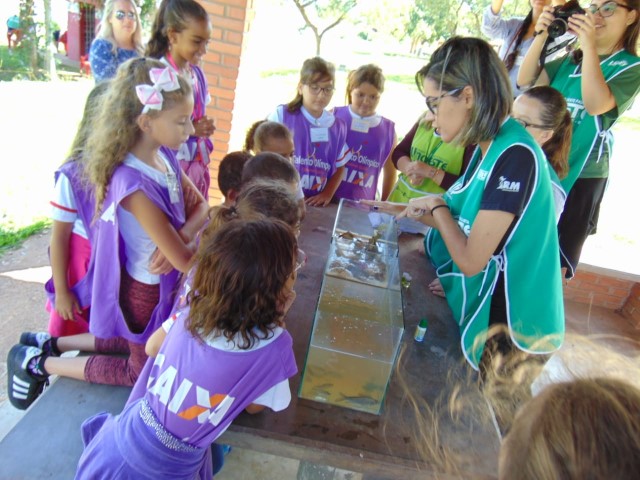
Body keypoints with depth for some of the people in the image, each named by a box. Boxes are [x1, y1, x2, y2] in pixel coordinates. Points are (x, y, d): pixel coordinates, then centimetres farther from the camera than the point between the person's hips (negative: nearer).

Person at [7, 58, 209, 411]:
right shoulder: (135, 185, -34)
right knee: (145, 371, 17)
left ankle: (49, 343, 37)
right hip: (146, 289, -8)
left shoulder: (164, 156, -8)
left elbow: (199, 205, -2)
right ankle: (40, 364, 26)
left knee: (142, 342, 31)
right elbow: (184, 260, -31)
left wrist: (178, 239, -21)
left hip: (161, 280, 8)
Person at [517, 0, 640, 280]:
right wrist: (542, 36, -11)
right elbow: (525, 80, 1)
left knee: (558, 254, 6)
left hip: (581, 174, -5)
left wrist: (589, 45, -24)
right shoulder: (571, 60, 12)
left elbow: (595, 105, -23)